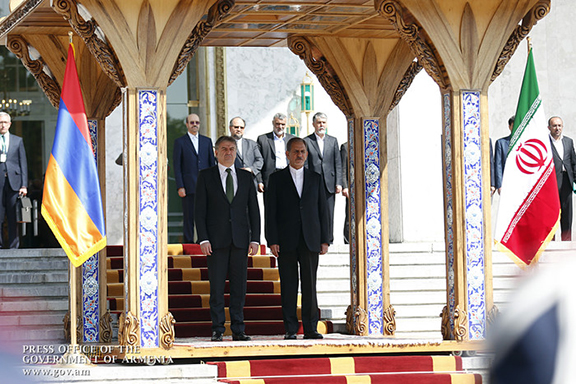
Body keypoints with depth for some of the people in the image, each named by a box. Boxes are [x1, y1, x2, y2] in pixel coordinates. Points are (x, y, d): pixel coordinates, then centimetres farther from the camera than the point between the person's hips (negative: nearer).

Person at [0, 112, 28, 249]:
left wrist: (24, 185, 3)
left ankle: (14, 246, 2)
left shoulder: (18, 141, 14)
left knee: (13, 217, -1)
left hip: (13, 182, 1)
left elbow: (23, 163, 10)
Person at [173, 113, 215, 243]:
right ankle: (188, 243, 2)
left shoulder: (207, 141, 14)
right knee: (189, 217, -2)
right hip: (189, 186, -3)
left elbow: (212, 163, 15)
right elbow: (177, 166, 1)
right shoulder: (179, 142, 5)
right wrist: (180, 187, -7)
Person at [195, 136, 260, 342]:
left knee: (239, 286, 2)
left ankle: (238, 330, 7)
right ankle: (217, 330, 3)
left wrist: (255, 239, 2)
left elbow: (254, 210, 11)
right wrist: (203, 239, -9)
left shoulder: (246, 177, 12)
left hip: (240, 240, 2)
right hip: (216, 240, -2)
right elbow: (200, 210, 1)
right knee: (216, 287, -3)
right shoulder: (206, 176, 5)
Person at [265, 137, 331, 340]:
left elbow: (322, 210, 11)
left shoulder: (315, 178, 12)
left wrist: (325, 240, 3)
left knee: (310, 285, 0)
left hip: (310, 240, 1)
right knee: (288, 287, -1)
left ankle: (310, 329, 4)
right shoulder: (276, 179, 6)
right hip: (286, 241, -1)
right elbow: (270, 212, 2)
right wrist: (272, 241, -7)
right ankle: (290, 329, 2)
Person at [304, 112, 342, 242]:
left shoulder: (333, 141, 12)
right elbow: (304, 165, 0)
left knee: (329, 215, 3)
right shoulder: (306, 141, 3)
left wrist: (338, 183, 2)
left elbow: (338, 164, 10)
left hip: (329, 184, 2)